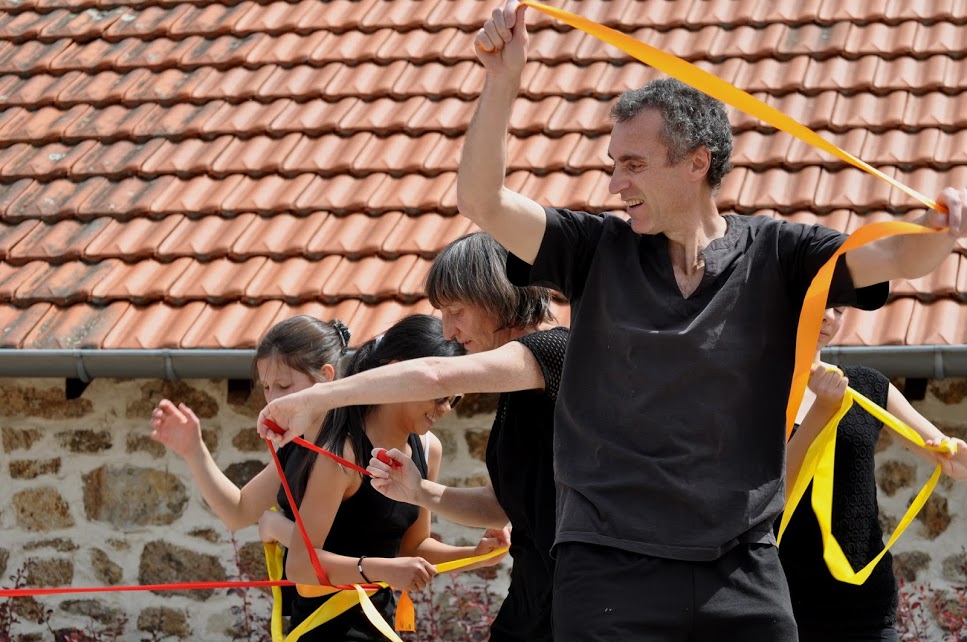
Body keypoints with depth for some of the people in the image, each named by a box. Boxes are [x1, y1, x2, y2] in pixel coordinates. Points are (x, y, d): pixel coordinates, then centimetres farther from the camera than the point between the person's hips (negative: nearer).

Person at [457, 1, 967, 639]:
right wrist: (502, 82, -14)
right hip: (612, 569, 0)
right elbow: (482, 202, -3)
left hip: (744, 574, 1)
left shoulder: (775, 255, 3)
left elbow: (894, 256, -8)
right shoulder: (599, 250, 4)